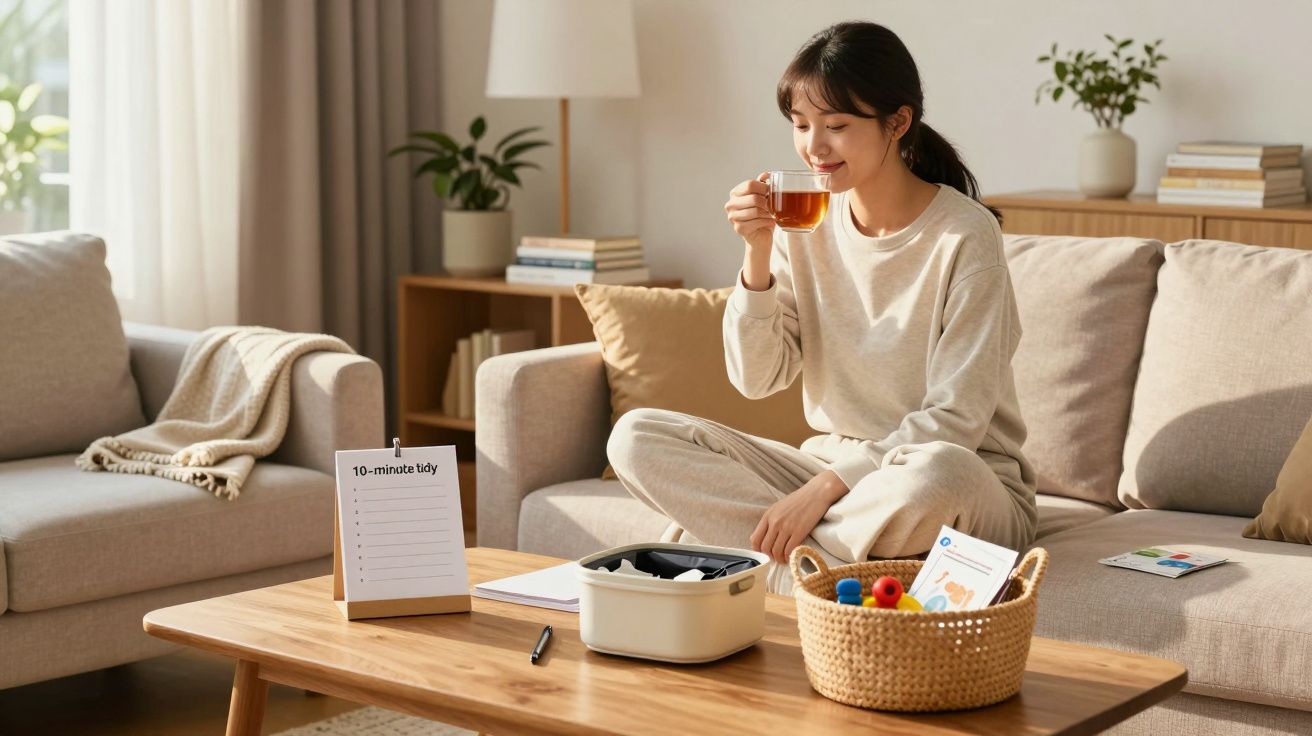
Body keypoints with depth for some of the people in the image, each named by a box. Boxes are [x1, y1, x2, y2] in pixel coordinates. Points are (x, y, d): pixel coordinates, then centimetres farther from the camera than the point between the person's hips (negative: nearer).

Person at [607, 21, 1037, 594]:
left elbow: (954, 418, -16)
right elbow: (756, 379, -1)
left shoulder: (965, 235, -13)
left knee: (936, 472, -41)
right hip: (833, 467, 5)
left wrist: (824, 487, -22)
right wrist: (757, 254, -14)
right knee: (636, 438, -10)